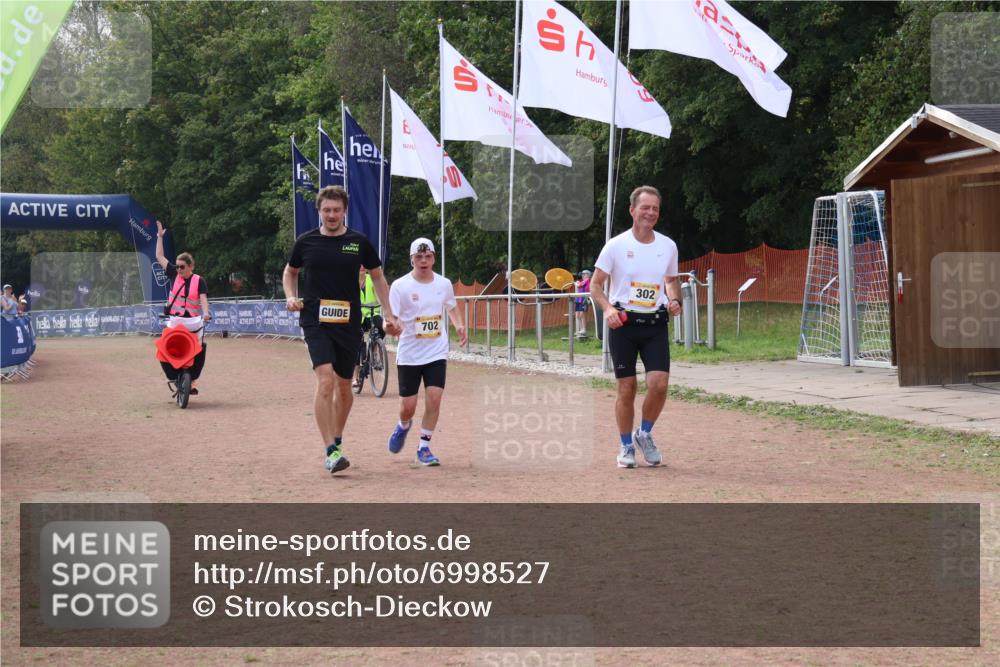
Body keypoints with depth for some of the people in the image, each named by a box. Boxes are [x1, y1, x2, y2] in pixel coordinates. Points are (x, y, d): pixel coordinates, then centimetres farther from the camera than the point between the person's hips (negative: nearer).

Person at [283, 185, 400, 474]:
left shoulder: (359, 242, 3)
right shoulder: (306, 242, 3)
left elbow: (377, 277, 14)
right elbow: (290, 271, 20)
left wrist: (388, 315, 10)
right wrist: (291, 297, 1)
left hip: (349, 323, 2)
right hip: (315, 321, -2)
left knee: (344, 387, 12)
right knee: (325, 381, -18)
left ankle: (337, 439, 35)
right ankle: (330, 451, -20)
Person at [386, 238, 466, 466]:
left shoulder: (444, 284, 2)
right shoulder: (400, 286, -10)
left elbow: (452, 307, 22)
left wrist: (459, 325, 3)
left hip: (437, 353, 2)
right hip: (409, 355, -2)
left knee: (434, 398, -12)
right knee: (408, 407, 2)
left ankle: (424, 448, 4)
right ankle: (404, 426, 39)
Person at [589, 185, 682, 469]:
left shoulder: (668, 246, 5)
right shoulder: (616, 245, -4)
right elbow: (595, 284, 0)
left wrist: (674, 300, 0)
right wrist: (607, 308, -18)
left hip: (655, 325, 2)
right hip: (623, 323, -2)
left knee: (659, 384, -12)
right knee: (626, 388, 1)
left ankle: (645, 434, 14)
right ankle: (626, 446, 18)